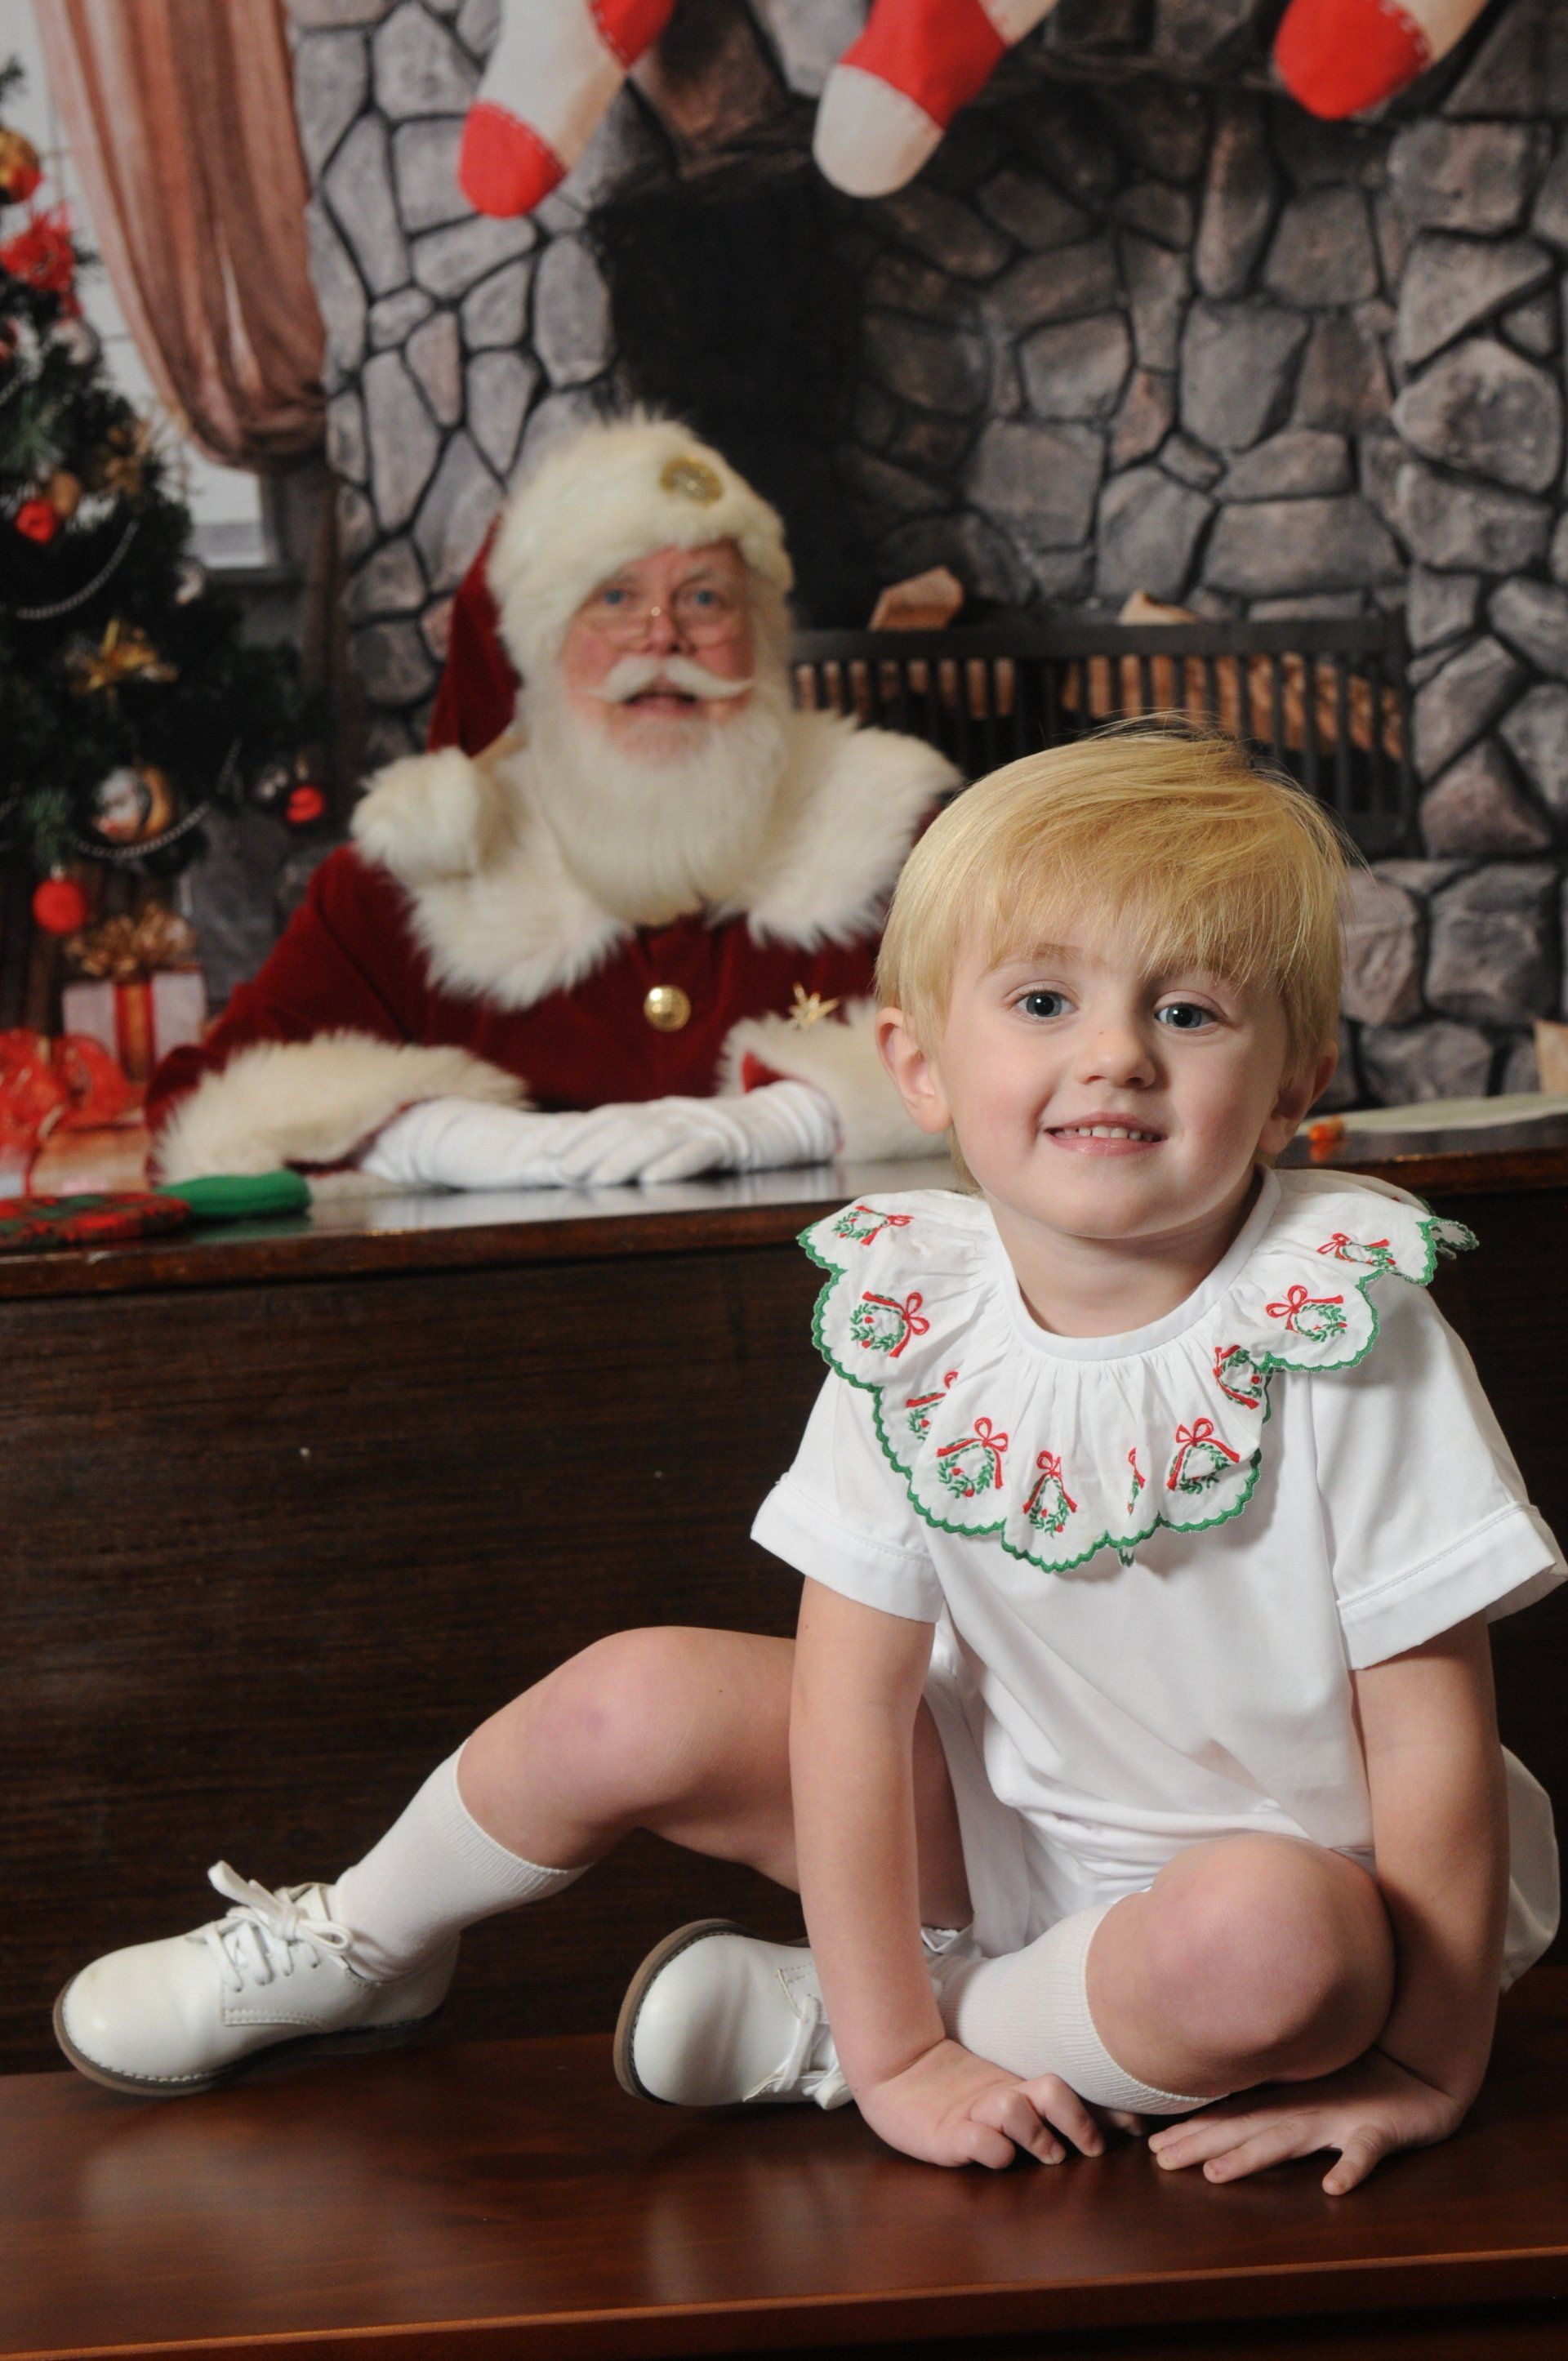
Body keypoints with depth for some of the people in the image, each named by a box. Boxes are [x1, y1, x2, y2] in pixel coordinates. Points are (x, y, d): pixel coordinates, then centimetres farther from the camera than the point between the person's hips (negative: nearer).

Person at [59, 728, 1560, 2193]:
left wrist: (1425, 2071, -19)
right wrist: (899, 2059, -19)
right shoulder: (915, 1323, -14)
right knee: (635, 1706, -10)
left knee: (1264, 1942, -37)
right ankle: (362, 1945, 20)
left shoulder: (1347, 1332, -24)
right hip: (1001, 1808, 3)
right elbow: (851, 1696, -14)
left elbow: (1432, 1724, -19)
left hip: (1290, 1870, -3)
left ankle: (808, 2030, -16)